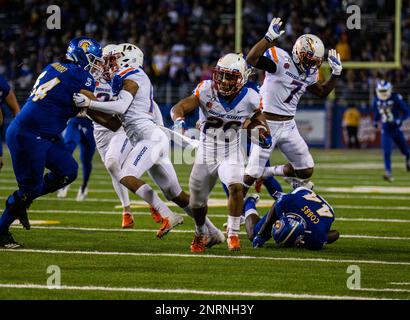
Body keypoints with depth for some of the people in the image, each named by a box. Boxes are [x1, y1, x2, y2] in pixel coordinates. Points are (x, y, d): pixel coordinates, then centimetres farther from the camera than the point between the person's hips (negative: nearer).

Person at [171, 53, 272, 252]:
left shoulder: (249, 99, -13)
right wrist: (179, 121, -46)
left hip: (231, 155, -1)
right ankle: (200, 234, 43)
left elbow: (258, 116, 9)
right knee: (197, 202, 11)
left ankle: (233, 234, -14)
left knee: (236, 187, -30)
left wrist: (265, 135, -10)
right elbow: (177, 108, -23)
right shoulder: (206, 91, -19)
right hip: (206, 154, 1)